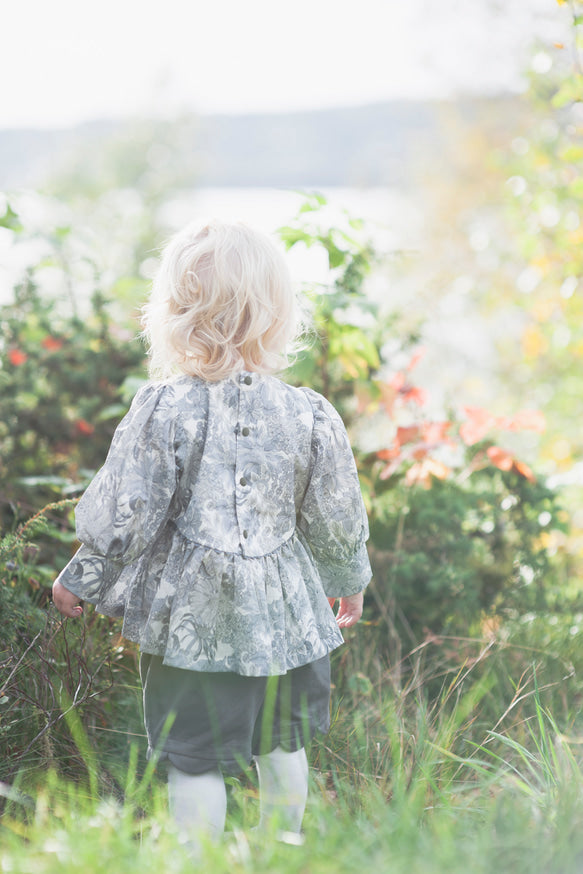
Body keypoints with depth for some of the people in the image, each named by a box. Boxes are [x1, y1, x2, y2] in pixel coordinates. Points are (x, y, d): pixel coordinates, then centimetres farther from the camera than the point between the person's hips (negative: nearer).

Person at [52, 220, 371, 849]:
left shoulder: (163, 408, -16)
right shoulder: (309, 415, -7)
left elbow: (125, 516, -12)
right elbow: (336, 521, 2)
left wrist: (80, 579, 6)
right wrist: (351, 580, 22)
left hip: (190, 617, -3)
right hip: (282, 616, 3)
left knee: (193, 759, 8)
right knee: (282, 746, 21)